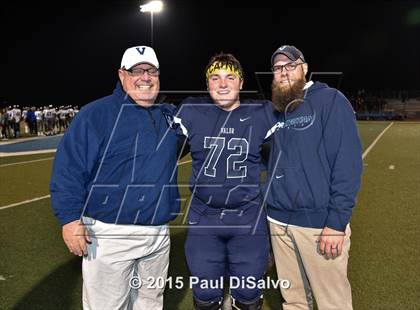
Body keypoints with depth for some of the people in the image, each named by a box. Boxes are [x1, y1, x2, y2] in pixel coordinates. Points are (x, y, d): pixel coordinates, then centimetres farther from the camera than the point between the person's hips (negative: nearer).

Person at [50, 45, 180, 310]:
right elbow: (69, 168, -11)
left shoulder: (170, 115, 9)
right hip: (111, 235, -5)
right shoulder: (96, 114, -8)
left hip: (160, 233, 6)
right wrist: (70, 218, -17)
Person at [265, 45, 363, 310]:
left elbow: (348, 161, -14)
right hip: (278, 222, 6)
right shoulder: (275, 112, 11)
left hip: (320, 223, -5)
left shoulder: (331, 100, -7)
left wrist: (337, 223, -18)